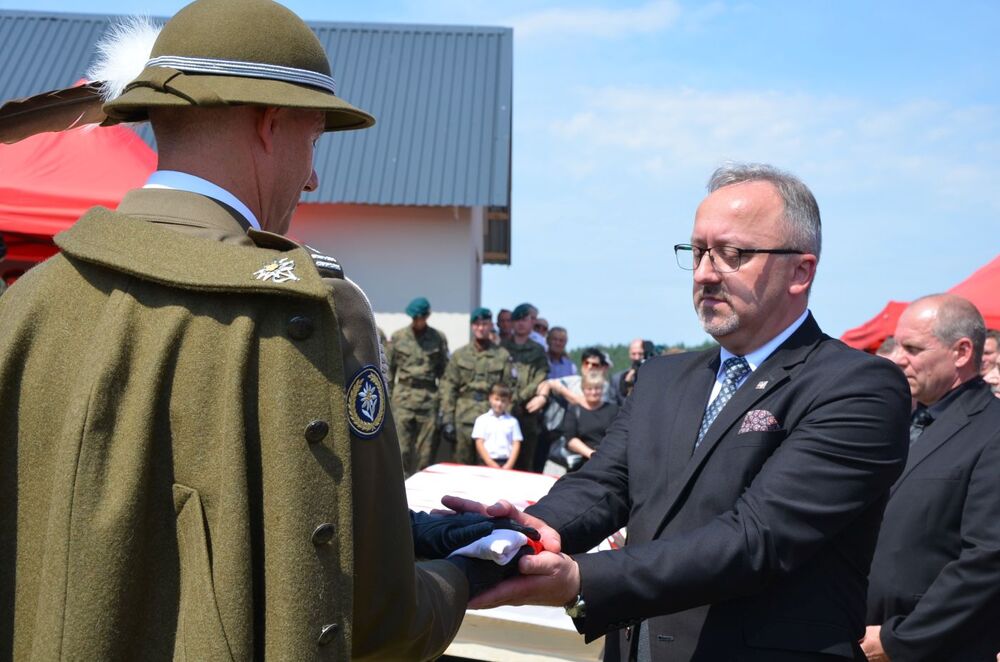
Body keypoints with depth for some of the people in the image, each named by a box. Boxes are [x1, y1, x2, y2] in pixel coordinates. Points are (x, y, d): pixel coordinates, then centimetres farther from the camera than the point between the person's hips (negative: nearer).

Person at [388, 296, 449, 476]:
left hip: (429, 396, 0)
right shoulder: (398, 336, 8)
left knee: (426, 447, 1)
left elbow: (444, 370, 10)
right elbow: (389, 368, 11)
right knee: (402, 445, -5)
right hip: (404, 394, 0)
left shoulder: (438, 338, 7)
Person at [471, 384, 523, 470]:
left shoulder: (512, 421, 8)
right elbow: (479, 443, 1)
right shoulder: (482, 420, 6)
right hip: (487, 463, 0)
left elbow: (516, 445, 4)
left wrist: (509, 465, -9)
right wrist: (491, 463, -10)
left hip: (506, 463, 1)